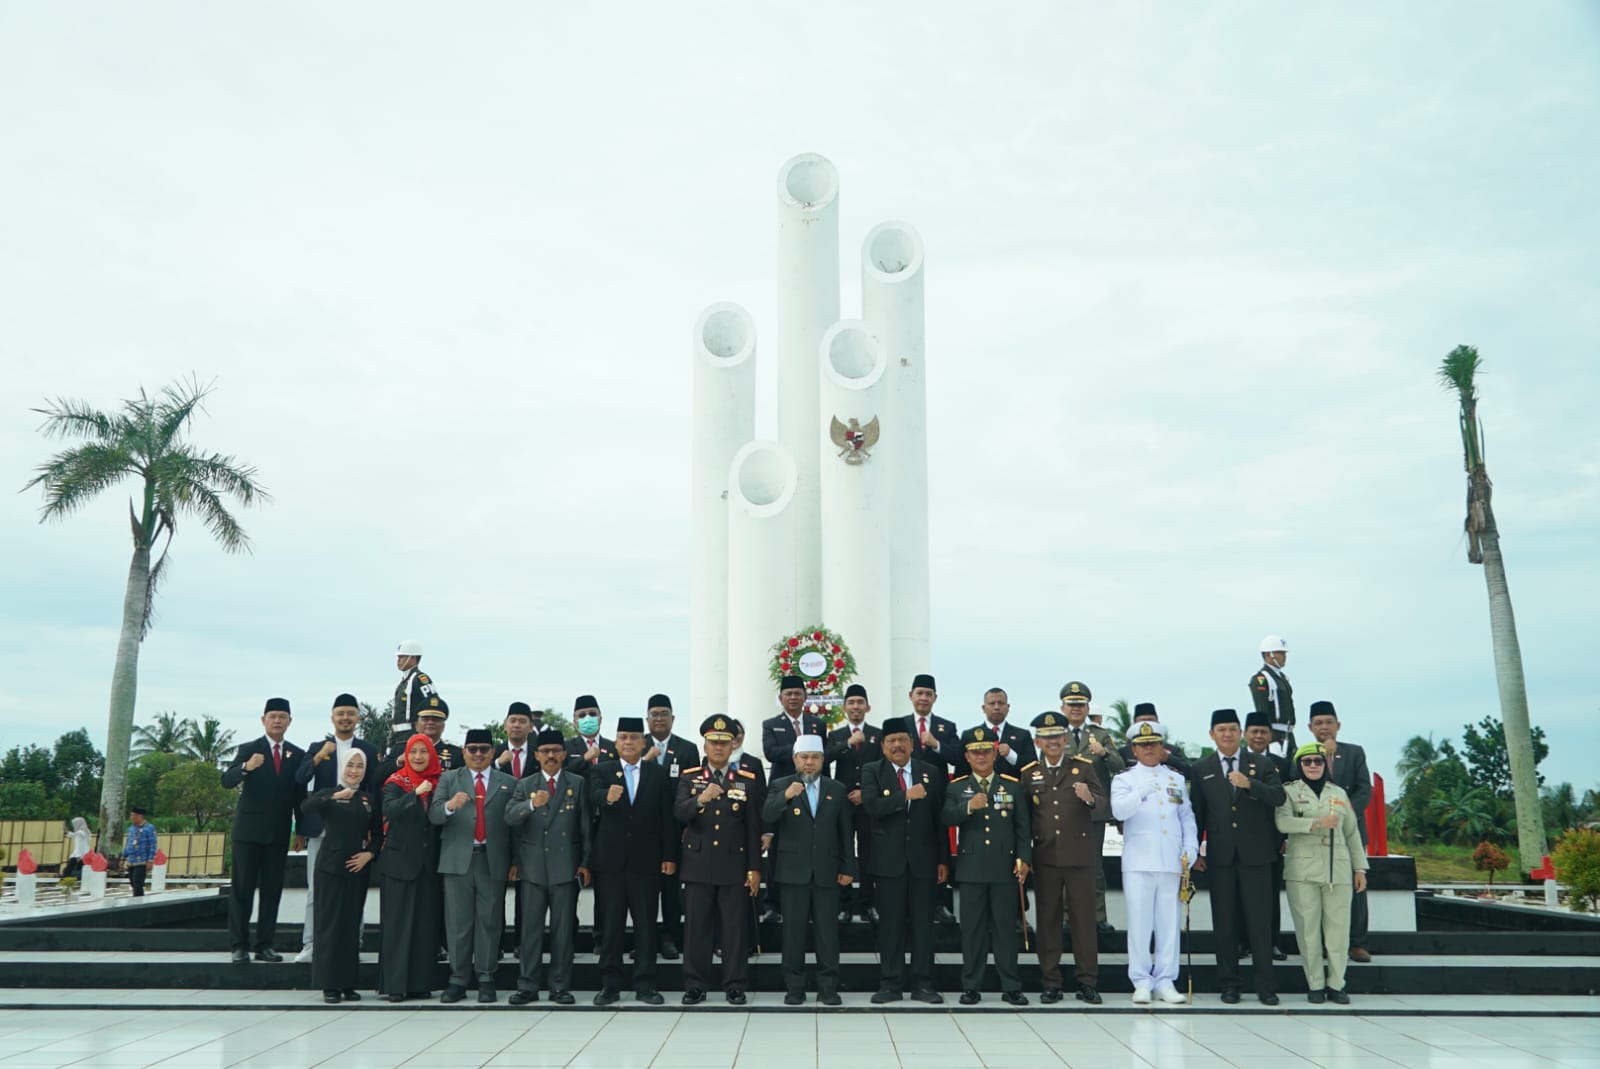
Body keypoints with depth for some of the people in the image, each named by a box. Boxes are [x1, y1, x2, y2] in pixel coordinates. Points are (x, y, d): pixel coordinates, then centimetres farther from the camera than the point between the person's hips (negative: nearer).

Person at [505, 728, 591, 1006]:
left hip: (565, 866, -1)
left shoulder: (577, 784, 6)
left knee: (563, 929, 3)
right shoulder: (525, 785, 9)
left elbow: (585, 825, 4)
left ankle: (560, 986, 10)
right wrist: (531, 804, -26)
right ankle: (527, 986, 11)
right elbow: (509, 817, -7)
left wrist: (585, 863, -1)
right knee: (531, 928, 4)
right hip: (532, 867, 1)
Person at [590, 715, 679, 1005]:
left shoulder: (659, 774, 6)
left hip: (646, 859, 0)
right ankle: (609, 984, 14)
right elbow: (594, 797, -16)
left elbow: (668, 817, 4)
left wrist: (669, 856, -2)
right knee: (609, 924, 5)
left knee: (646, 924, 4)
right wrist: (607, 797, -39)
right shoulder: (602, 771, 4)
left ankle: (645, 984, 11)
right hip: (610, 859, 0)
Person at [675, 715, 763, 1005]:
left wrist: (755, 868, -1)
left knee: (735, 929, 2)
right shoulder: (689, 778, 6)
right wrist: (700, 800, -31)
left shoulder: (748, 780, 6)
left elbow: (754, 828, 4)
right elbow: (679, 813, -11)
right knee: (696, 928, 4)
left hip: (734, 866, 0)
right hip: (698, 865, 0)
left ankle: (735, 986, 12)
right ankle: (695, 986, 13)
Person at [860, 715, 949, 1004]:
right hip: (888, 860, -1)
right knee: (890, 923, 3)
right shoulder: (871, 771, 3)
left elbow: (939, 817, 7)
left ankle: (922, 984, 12)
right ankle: (890, 984, 10)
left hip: (923, 859, 1)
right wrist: (906, 796, -18)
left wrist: (943, 859, 5)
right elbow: (872, 807, -13)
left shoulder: (931, 772, 8)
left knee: (923, 922, 4)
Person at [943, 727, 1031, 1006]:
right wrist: (968, 807, -24)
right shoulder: (956, 787, 7)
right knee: (972, 928, 4)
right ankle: (970, 987, 11)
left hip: (1005, 868, 0)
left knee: (1006, 927, 3)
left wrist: (1024, 859, -5)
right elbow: (946, 818, -8)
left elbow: (1022, 828, 6)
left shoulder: (1013, 786, 8)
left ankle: (1011, 987, 11)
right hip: (971, 868, 0)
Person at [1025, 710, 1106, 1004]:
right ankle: (1050, 983, 12)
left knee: (1083, 917, 2)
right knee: (1048, 919, 5)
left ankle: (1087, 982, 10)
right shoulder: (1028, 773, 7)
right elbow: (1023, 814, 8)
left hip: (1079, 854, -1)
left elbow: (1103, 803, -3)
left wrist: (1089, 798, -25)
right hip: (1045, 857, 1)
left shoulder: (1083, 766, 4)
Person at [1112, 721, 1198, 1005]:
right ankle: (1141, 982, 6)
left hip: (1172, 863, 3)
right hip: (1138, 862, -3)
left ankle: (1165, 982, 12)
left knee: (1169, 924, 4)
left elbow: (1187, 818, 16)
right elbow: (1119, 810, -13)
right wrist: (1141, 792, -27)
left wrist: (1190, 851, 4)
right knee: (1139, 923, -2)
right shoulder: (1124, 779, 4)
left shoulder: (1177, 779, 16)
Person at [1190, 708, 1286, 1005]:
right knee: (1225, 922, 4)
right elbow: (1197, 813, 9)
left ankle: (1265, 986, 6)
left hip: (1255, 855, -1)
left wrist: (1249, 784, -21)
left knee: (1259, 921, -1)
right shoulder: (1201, 769, 9)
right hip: (1220, 856, 1)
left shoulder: (1262, 764, 7)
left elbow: (1279, 797, -6)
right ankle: (1228, 983, 12)